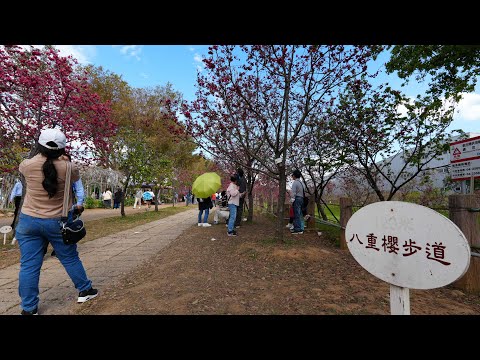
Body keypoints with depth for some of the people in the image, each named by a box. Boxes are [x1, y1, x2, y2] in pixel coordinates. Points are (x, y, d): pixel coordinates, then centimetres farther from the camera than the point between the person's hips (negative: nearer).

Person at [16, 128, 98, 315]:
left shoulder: (27, 165, -9)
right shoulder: (68, 168, -14)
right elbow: (77, 176, 8)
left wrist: (41, 155, 29)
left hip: (28, 221, 1)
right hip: (58, 222, -1)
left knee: (29, 265, 9)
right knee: (70, 259, 13)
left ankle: (29, 308, 16)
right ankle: (85, 291, 27)